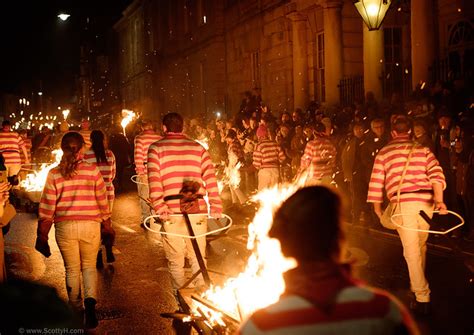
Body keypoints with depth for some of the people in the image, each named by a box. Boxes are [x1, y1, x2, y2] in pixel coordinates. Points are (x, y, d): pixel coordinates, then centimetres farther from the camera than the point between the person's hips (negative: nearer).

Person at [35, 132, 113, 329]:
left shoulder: (54, 174, -4)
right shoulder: (93, 171, -4)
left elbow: (47, 207, -2)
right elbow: (103, 201, 3)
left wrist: (42, 235, 6)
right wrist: (107, 225, 17)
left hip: (65, 227, 0)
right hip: (90, 226, 0)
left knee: (72, 269, 16)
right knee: (89, 266, 16)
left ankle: (76, 311, 24)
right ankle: (90, 300, -9)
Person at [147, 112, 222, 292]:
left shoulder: (156, 148, 4)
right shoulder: (198, 147, 11)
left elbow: (154, 181, -7)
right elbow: (211, 178, 3)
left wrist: (160, 208, -10)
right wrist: (216, 206, 2)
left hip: (172, 211, -2)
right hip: (198, 210, 2)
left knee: (176, 261, 8)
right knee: (198, 258, 13)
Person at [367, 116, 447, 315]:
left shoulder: (384, 152, 10)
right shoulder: (423, 150, 12)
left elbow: (377, 180, 8)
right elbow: (436, 173, -3)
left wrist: (377, 206, 18)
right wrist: (439, 199, -11)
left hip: (403, 202, -3)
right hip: (426, 201, 3)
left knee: (411, 250, -3)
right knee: (420, 246, 20)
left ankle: (422, 298, -6)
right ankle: (418, 284, 36)